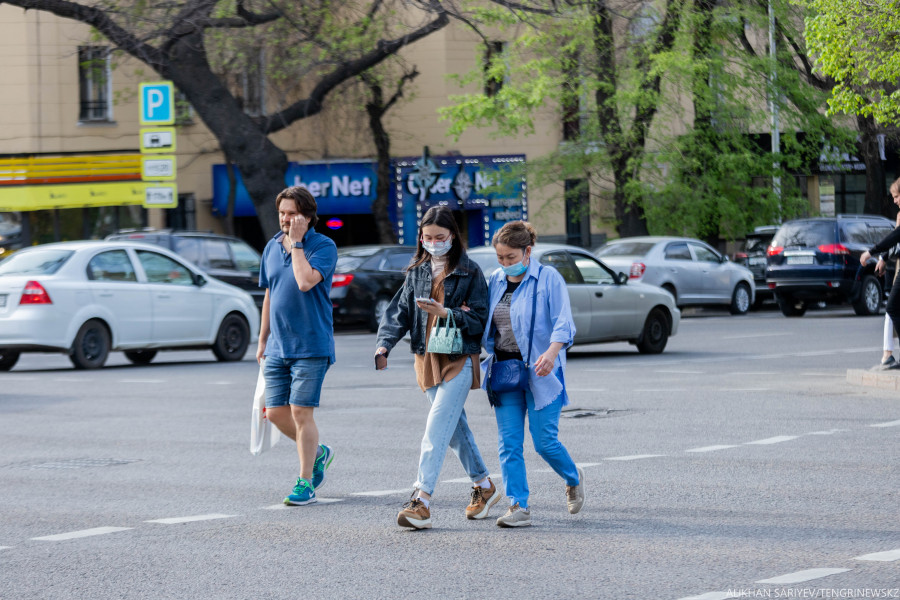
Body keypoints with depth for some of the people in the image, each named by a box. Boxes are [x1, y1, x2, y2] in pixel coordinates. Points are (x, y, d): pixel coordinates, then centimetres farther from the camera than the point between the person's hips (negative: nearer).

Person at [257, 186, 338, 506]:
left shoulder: (323, 246, -9)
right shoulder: (272, 247, 11)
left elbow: (306, 281, -27)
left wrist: (296, 242, -18)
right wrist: (263, 340, 20)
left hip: (310, 346, -6)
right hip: (277, 347, 6)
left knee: (301, 411, -7)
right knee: (276, 411, 4)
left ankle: (305, 483, 2)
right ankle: (318, 452, 29)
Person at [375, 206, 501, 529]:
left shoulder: (469, 272, -4)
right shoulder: (417, 272, 11)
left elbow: (479, 319, -8)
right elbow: (400, 311, 7)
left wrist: (445, 313, -23)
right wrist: (384, 344, -9)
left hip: (459, 359, -6)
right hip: (427, 358, 6)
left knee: (436, 429, -15)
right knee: (455, 427, 14)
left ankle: (422, 500, -20)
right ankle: (484, 486, 30)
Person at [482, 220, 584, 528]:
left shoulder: (548, 279, -6)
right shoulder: (496, 281, 12)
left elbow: (563, 324, -15)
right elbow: (486, 326, 20)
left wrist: (551, 352, -32)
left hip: (539, 371, -5)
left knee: (544, 440, -5)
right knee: (509, 443, -3)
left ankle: (573, 478, 24)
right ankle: (518, 507, -2)